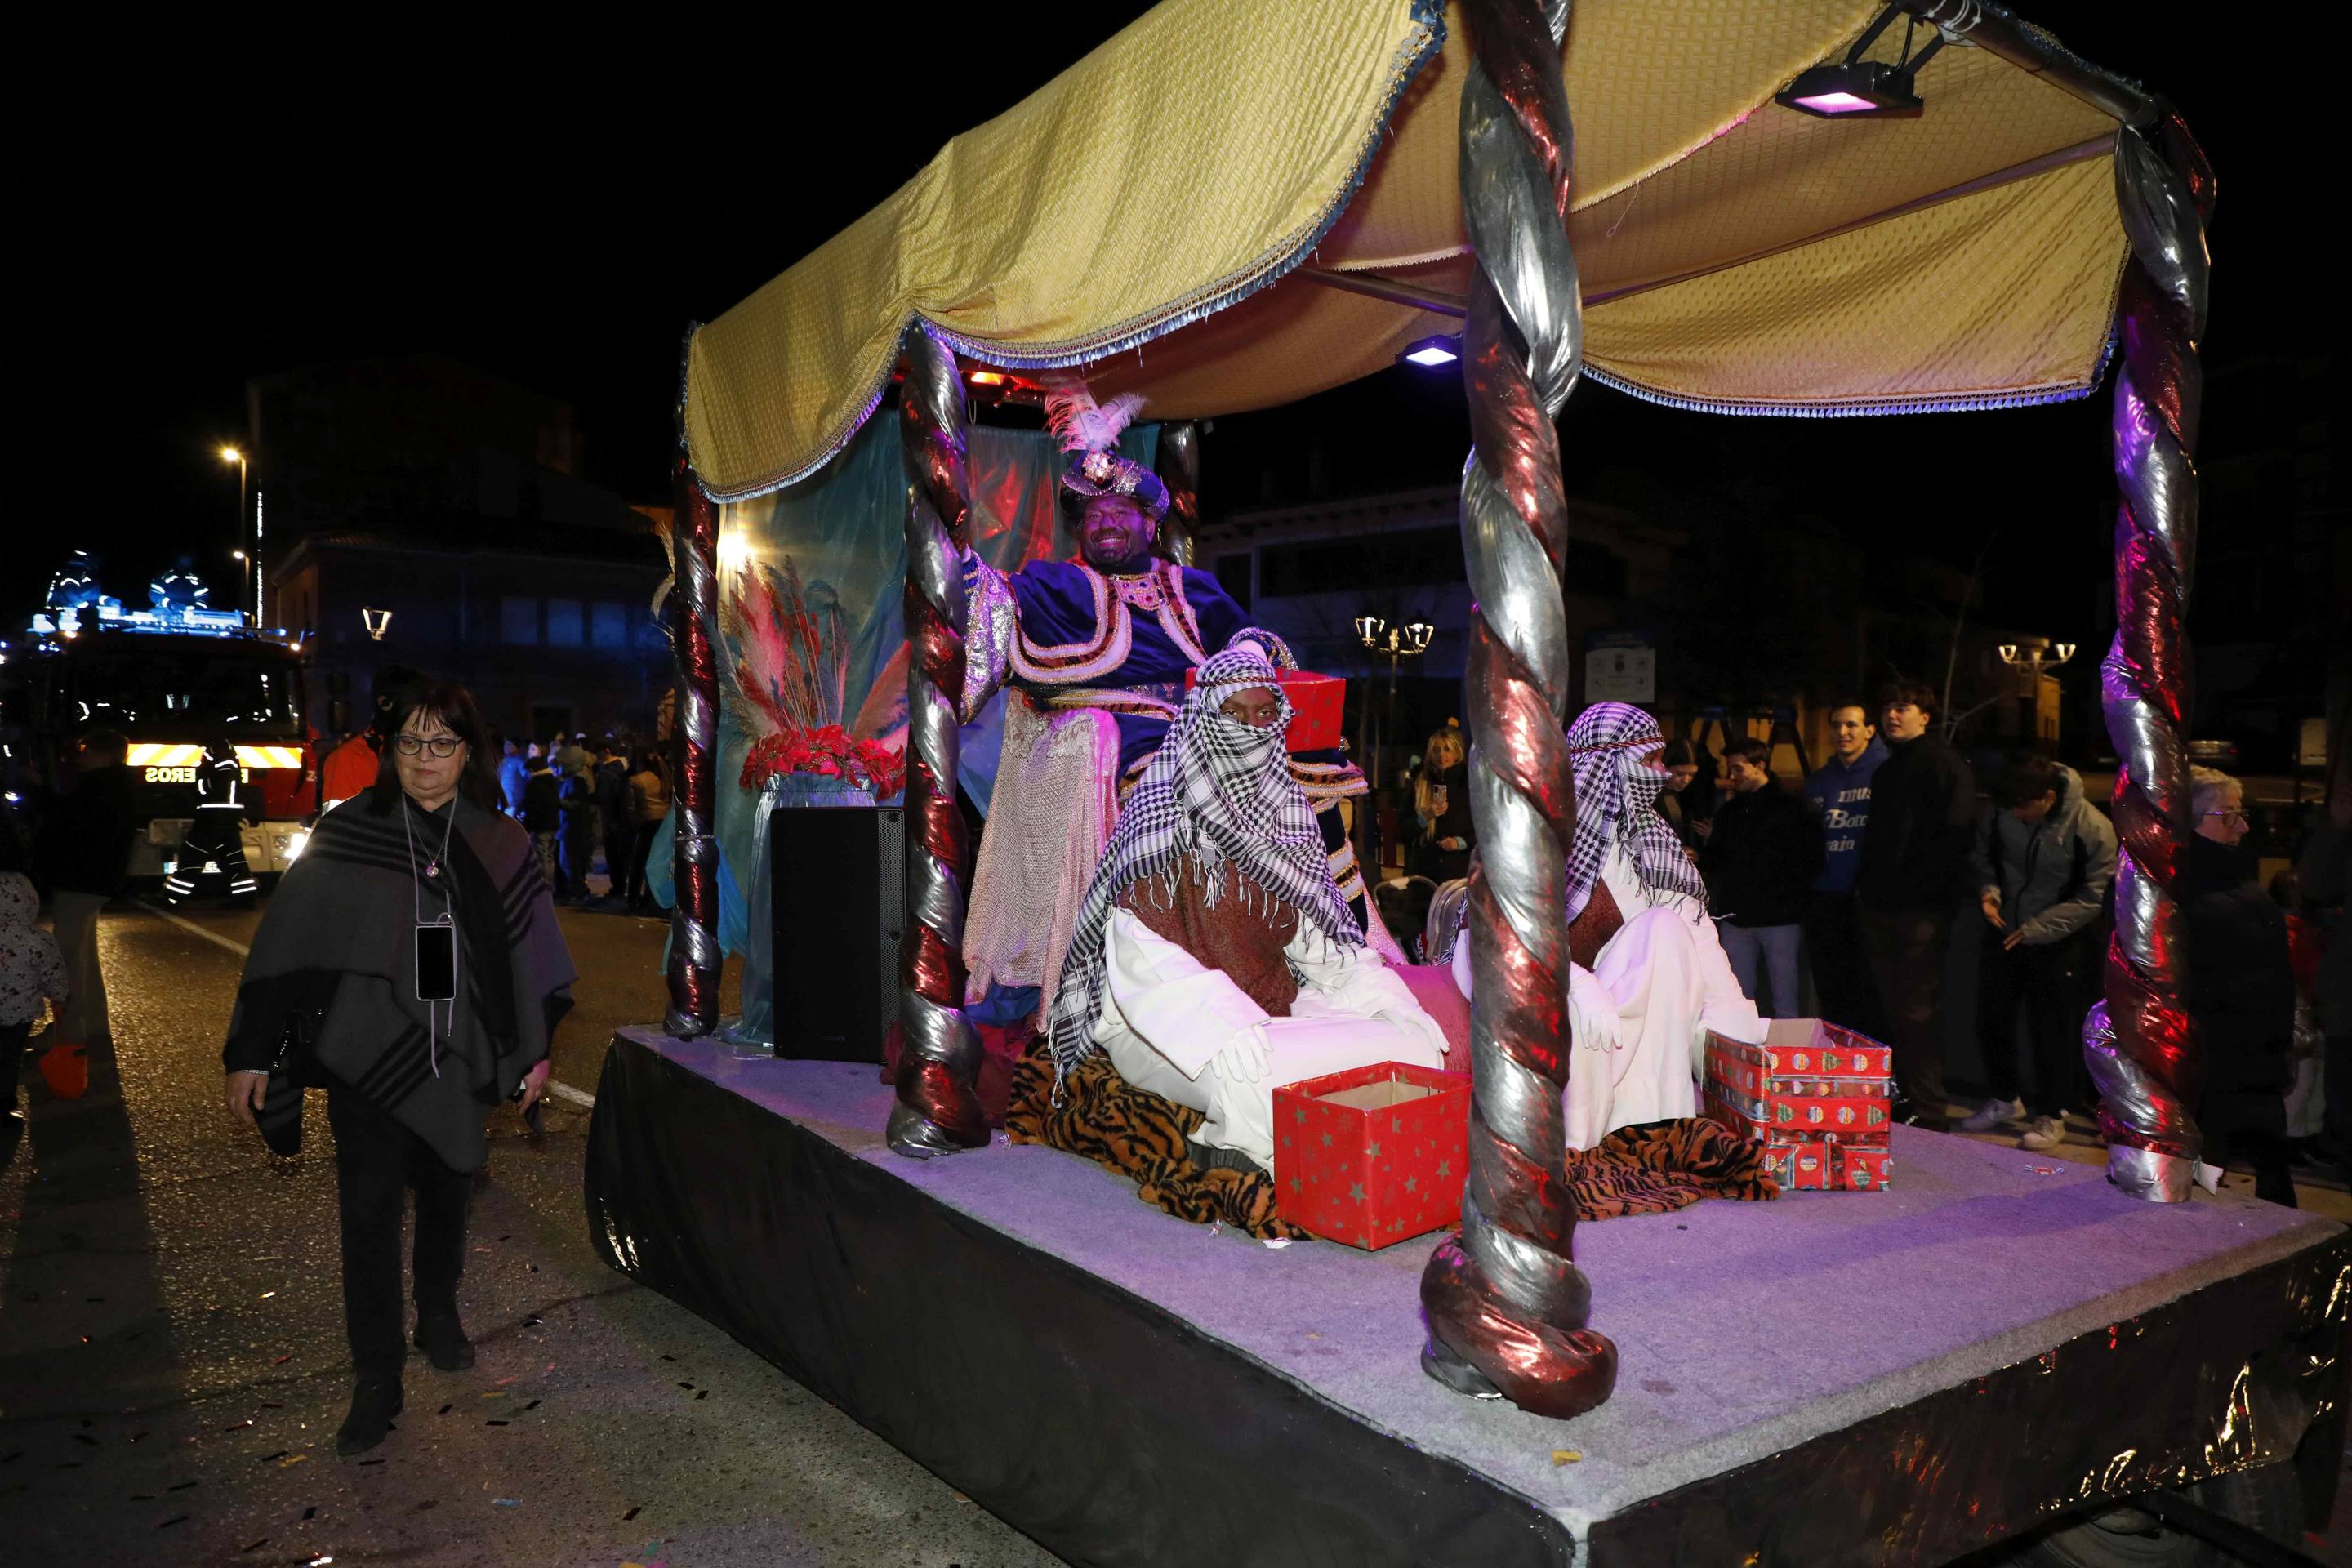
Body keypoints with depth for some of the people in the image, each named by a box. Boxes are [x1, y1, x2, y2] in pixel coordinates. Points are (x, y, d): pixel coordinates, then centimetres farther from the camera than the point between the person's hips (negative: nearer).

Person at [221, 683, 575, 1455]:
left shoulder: (500, 844, 1)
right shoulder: (347, 835, -5)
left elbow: (530, 949, 9)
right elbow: (287, 944, -2)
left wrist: (537, 1046, 11)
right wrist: (250, 1052, -3)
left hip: (460, 1057, 2)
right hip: (369, 1057, -2)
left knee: (447, 1192, 16)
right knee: (370, 1213, -2)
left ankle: (439, 1317, 39)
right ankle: (377, 1382, 9)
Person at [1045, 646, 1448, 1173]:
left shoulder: (1287, 809, 11)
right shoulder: (1163, 812, -8)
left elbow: (1319, 934, 11)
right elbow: (1142, 960, -18)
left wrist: (1395, 1002, -5)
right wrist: (1230, 1028, -33)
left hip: (1275, 1007, 7)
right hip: (1172, 1025, -6)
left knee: (1414, 1044, -11)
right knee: (1254, 1079, -37)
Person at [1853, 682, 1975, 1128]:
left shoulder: (1944, 764, -6)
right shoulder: (1887, 769, 20)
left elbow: (1954, 833, -15)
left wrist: (1926, 888, -19)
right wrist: (1866, 882, 14)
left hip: (1921, 909, -8)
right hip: (1881, 907, 8)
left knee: (1918, 1010, -5)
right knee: (1895, 1006, 13)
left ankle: (1927, 1112, 1)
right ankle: (1903, 1096, 23)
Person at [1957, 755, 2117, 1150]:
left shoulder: (2092, 827, -20)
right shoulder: (1999, 812, -9)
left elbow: (2093, 898, -16)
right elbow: (1982, 858, 8)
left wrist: (2036, 928, -21)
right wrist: (1988, 890, -12)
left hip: (2058, 946, -5)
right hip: (2004, 936, 5)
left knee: (2052, 1032, 3)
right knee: (1992, 1020, 14)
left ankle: (2051, 1116, 21)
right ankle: (2006, 1100, 35)